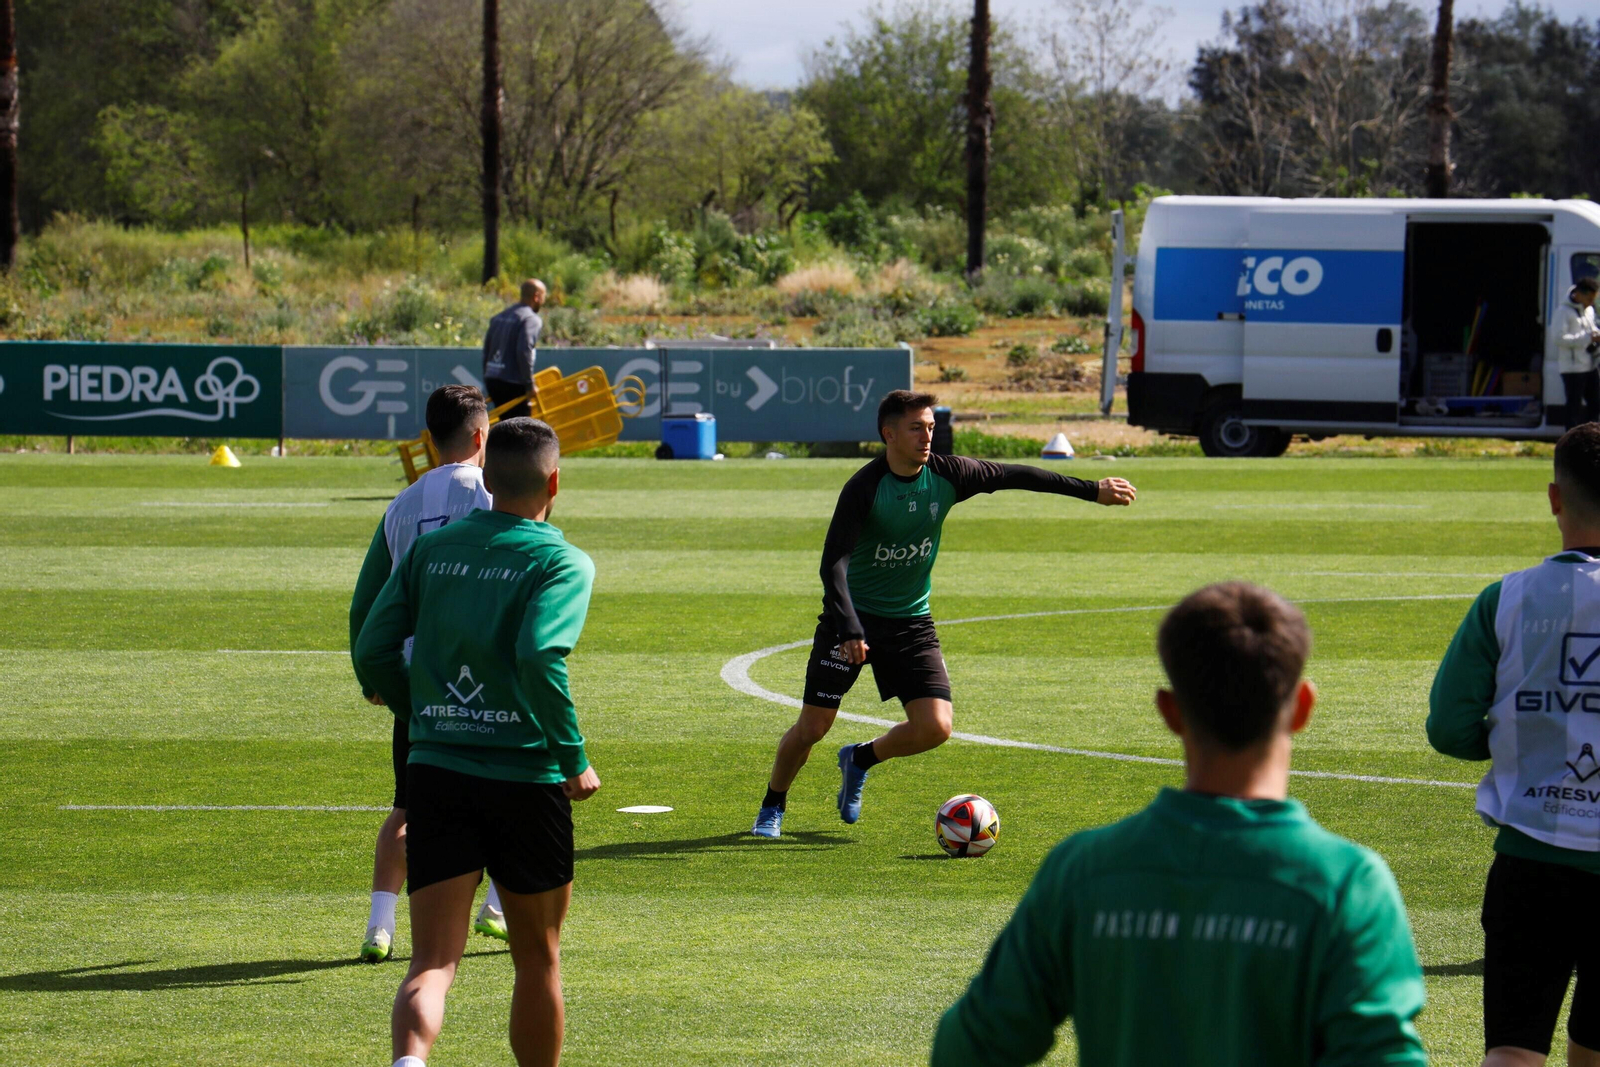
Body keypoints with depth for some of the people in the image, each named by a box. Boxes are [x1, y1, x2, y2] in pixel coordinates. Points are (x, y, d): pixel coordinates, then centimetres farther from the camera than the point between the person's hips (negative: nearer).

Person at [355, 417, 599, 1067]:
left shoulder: (431, 549, 8)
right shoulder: (563, 563, -5)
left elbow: (373, 651, 5)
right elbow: (540, 659, -21)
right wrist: (574, 760, -12)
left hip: (435, 771, 3)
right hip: (526, 777, -3)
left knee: (432, 962, -4)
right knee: (538, 957, 16)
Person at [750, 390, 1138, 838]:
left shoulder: (947, 474, -8)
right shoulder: (864, 488, -21)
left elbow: (1014, 476, 3)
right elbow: (833, 563, -27)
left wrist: (1093, 490, 5)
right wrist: (850, 629, -39)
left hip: (911, 621, 4)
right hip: (853, 617, -4)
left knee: (935, 728, -10)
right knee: (812, 728, -5)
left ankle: (859, 760, 20)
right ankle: (772, 807, 23)